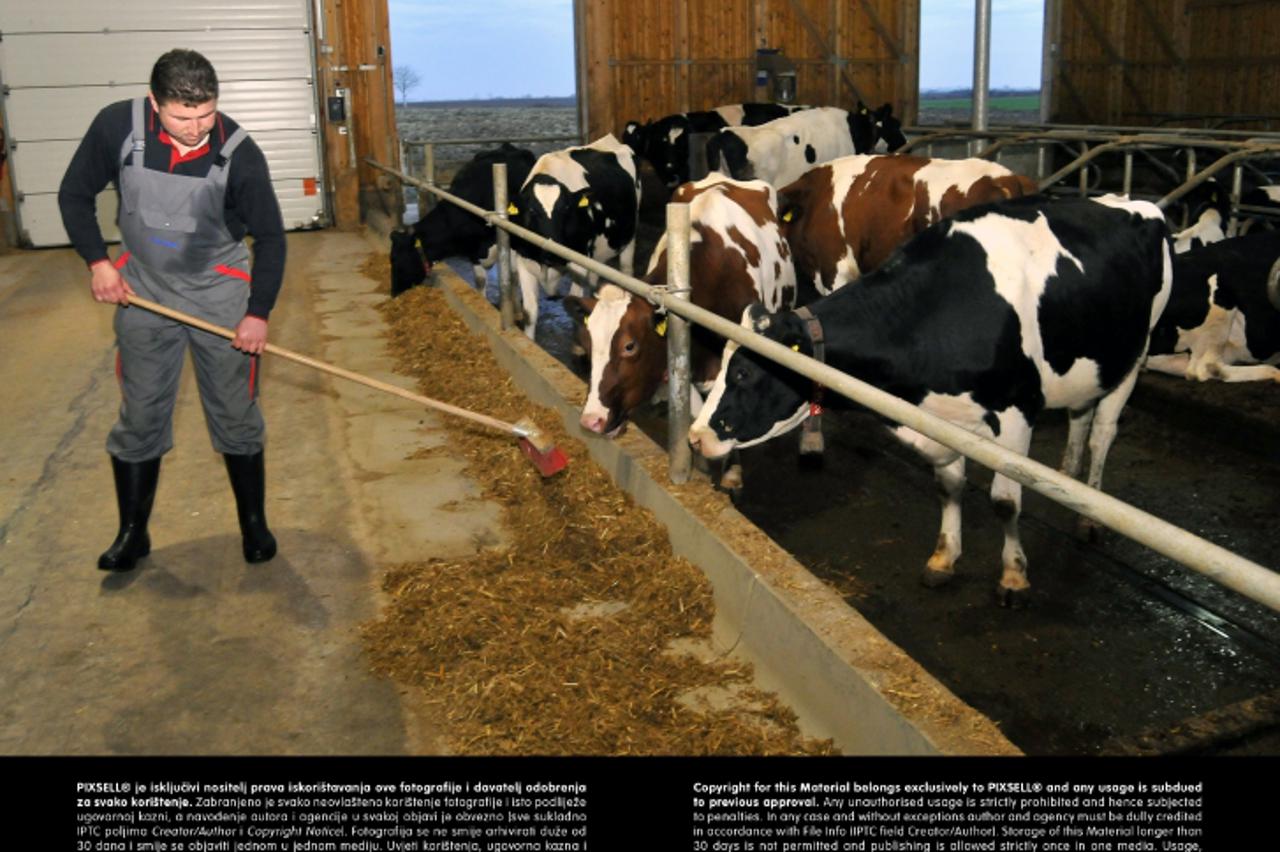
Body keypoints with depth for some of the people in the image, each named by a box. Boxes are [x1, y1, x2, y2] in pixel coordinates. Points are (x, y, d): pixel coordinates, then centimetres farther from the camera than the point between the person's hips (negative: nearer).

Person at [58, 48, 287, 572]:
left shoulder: (239, 153, -20)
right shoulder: (117, 126, -17)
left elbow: (270, 237, -9)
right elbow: (75, 195, -1)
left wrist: (259, 313, -13)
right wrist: (98, 262, -10)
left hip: (221, 292, -1)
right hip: (143, 291, 1)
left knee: (235, 416, 4)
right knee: (139, 417, 6)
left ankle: (254, 524, 21)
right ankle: (132, 533, 20)